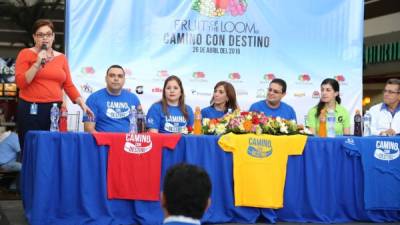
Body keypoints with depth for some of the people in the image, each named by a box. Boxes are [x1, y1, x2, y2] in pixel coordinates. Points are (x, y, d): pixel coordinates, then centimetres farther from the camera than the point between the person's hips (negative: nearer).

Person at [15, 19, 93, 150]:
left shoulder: (61, 57, 13)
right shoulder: (25, 54, 3)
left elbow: (68, 85, 11)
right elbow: (20, 83, -5)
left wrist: (81, 103, 0)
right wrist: (37, 64, -13)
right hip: (31, 110, -3)